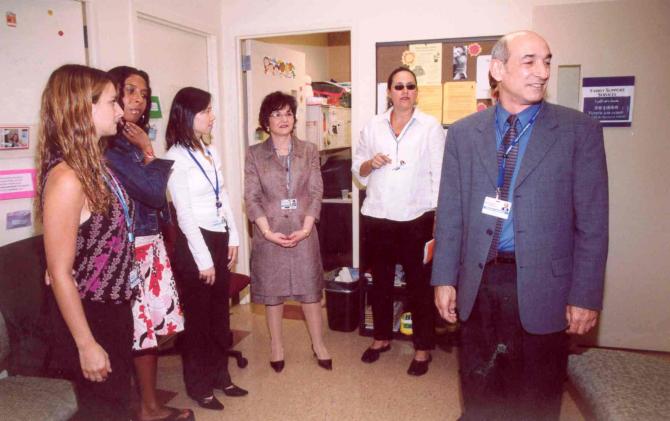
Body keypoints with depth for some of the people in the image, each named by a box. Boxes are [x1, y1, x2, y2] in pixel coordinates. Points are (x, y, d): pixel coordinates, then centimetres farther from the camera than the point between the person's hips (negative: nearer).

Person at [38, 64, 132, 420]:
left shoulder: (93, 164, 3)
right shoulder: (66, 177, -24)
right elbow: (60, 272, -22)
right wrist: (86, 345, -19)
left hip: (113, 309, 8)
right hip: (88, 317, -8)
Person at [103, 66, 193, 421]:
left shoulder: (131, 142, 14)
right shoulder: (107, 147, -15)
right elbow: (153, 191, -17)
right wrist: (148, 151, -7)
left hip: (151, 243, 9)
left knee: (150, 326, 14)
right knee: (139, 329, 0)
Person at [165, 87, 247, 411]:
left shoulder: (210, 152, 9)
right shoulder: (176, 158, -14)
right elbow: (184, 214, -16)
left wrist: (233, 238, 9)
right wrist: (203, 259, -16)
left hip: (219, 239, 7)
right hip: (194, 242, -7)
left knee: (220, 312, 17)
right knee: (197, 316, 7)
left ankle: (220, 376, 34)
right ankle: (198, 385, 25)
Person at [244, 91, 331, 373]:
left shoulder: (309, 151, 3)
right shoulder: (254, 154, -1)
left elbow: (316, 192, -1)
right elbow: (252, 197, -5)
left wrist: (306, 228, -13)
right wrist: (268, 232, -16)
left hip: (303, 231, 1)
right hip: (269, 233, -1)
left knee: (310, 288, 8)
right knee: (272, 290, 10)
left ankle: (319, 345, 25)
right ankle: (276, 346, 27)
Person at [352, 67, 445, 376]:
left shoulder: (431, 127, -1)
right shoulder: (373, 127, 8)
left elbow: (440, 174, -4)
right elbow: (357, 168, 14)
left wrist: (440, 219, -10)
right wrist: (371, 163, -9)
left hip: (416, 217, -3)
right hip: (377, 217, 3)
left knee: (419, 283, 5)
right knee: (380, 280, 15)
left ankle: (423, 347, 21)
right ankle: (382, 337, 34)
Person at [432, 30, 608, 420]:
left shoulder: (580, 130, -2)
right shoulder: (463, 133, 3)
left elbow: (592, 222, -4)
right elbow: (449, 213, 3)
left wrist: (586, 295, -6)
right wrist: (445, 278, 1)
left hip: (542, 285, -1)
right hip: (478, 282, 2)